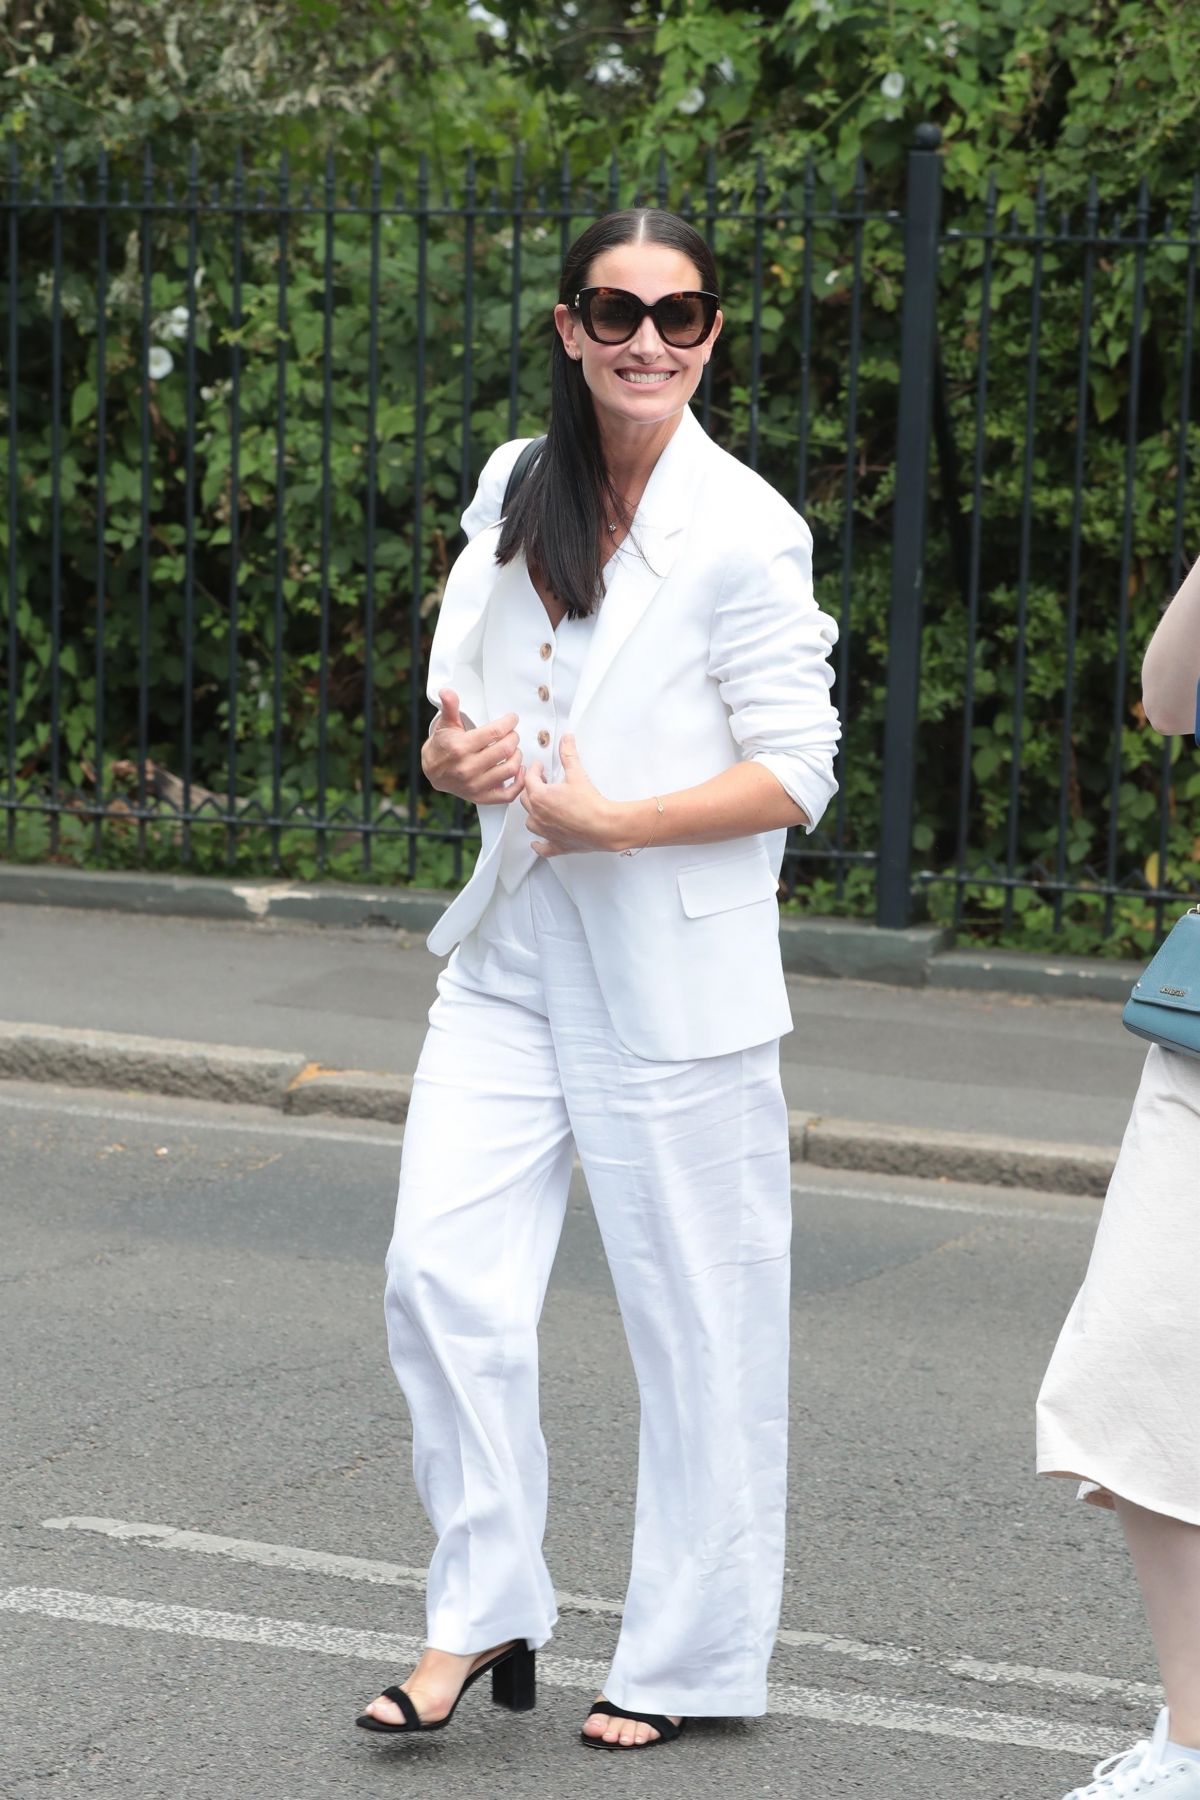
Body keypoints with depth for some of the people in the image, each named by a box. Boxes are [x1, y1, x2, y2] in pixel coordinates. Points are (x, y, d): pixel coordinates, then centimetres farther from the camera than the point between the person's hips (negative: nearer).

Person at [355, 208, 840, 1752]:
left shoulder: (744, 529, -10)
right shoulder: (513, 494, 8)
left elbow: (796, 775, -10)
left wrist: (610, 820, -20)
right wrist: (455, 754, -7)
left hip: (676, 972, -5)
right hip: (513, 955, 5)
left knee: (694, 1316, 4)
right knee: (442, 1276, -4)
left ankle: (688, 1656, 17)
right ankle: (485, 1615, 9)